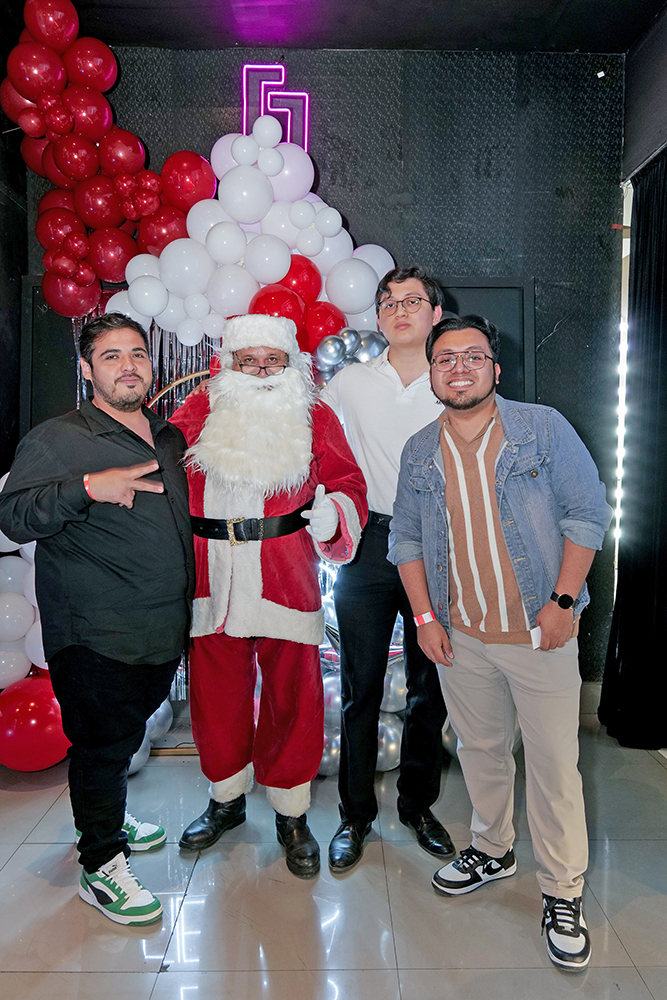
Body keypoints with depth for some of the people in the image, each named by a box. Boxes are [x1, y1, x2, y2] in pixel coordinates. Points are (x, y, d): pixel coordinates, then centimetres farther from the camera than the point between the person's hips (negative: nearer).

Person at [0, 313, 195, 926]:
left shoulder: (171, 438, 12)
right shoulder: (58, 439, -8)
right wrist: (88, 487, -29)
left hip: (164, 633, 7)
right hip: (96, 637, -6)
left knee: (127, 735, 22)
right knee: (101, 743, 4)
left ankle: (111, 819, 44)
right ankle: (101, 865, 23)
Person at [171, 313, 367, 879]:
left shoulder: (315, 418, 5)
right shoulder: (198, 413, 8)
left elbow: (348, 482, 4)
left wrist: (333, 512, -15)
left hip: (287, 583, -1)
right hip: (212, 583, 2)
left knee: (292, 698, 6)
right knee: (216, 695, 13)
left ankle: (292, 816, 27)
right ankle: (227, 799, 38)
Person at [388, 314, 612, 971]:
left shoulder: (544, 428, -5)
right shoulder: (419, 451, 5)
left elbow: (587, 513, -6)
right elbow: (405, 538, 9)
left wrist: (562, 602, -12)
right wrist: (424, 616, 1)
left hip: (539, 633, -3)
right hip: (459, 634, 4)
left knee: (553, 764, 3)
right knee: (480, 749, 17)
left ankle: (562, 893, 21)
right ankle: (492, 850, 39)